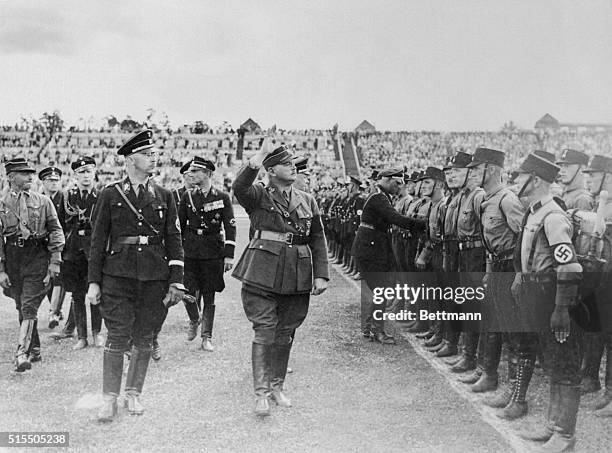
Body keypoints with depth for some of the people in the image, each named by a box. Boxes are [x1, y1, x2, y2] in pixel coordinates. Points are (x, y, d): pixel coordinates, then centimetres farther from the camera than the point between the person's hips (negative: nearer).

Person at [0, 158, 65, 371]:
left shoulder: (43, 201, 5)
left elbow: (56, 230, 4)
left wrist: (55, 261, -4)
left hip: (38, 259, -2)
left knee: (29, 307, -10)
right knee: (22, 308, 12)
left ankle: (22, 354, -13)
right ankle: (35, 350, 26)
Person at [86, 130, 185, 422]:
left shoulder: (164, 197, 9)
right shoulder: (110, 195, 5)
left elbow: (174, 240, 7)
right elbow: (98, 240, 5)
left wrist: (176, 281, 0)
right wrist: (93, 282, 1)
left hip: (155, 277, 2)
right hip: (118, 274, -2)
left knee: (144, 338, 8)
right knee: (117, 337, -4)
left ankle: (134, 394, 23)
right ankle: (110, 399, 8)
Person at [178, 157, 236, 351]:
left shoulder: (222, 197, -2)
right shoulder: (187, 196, 5)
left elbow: (230, 227, -3)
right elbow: (179, 225, 10)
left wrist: (229, 255, -9)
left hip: (212, 252, -1)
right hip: (189, 251, 2)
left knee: (209, 297, 5)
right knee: (188, 293, -7)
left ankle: (206, 337, 16)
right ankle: (194, 321, 24)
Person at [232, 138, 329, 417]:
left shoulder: (307, 201, 13)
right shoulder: (258, 196, 2)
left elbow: (317, 239, 11)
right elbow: (239, 187, -22)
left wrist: (321, 274, 2)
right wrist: (258, 157, -33)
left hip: (297, 277, 4)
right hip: (263, 272, -4)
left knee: (286, 333, 10)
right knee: (265, 330, -7)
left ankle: (277, 386, 25)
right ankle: (261, 393, 0)